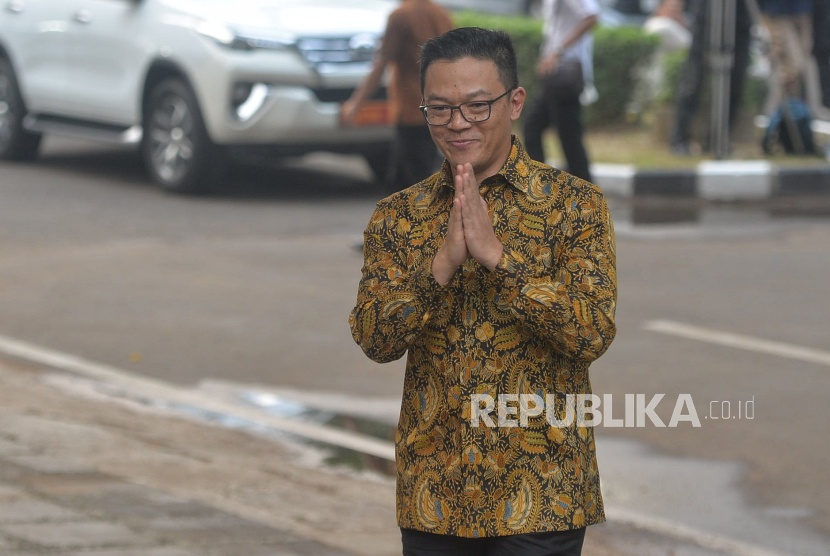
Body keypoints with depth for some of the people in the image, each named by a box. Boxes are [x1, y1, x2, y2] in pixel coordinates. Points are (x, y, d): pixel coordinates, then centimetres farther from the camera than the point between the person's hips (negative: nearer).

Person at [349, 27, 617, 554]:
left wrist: (496, 254, -20)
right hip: (434, 492, 3)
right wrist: (442, 263, -18)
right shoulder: (397, 215, 7)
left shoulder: (574, 203, -3)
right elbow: (375, 340, -4)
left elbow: (594, 333, -14)